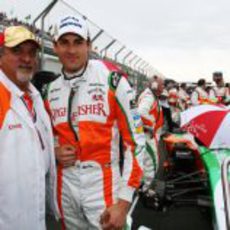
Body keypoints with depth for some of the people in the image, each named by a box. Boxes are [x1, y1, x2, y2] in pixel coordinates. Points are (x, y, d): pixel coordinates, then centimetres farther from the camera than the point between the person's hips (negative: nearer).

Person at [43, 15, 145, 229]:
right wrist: (55, 152, -4)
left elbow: (135, 139, -11)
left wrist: (123, 202, -14)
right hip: (65, 187, 5)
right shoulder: (50, 91, 5)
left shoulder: (112, 81, -10)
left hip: (104, 186, -4)